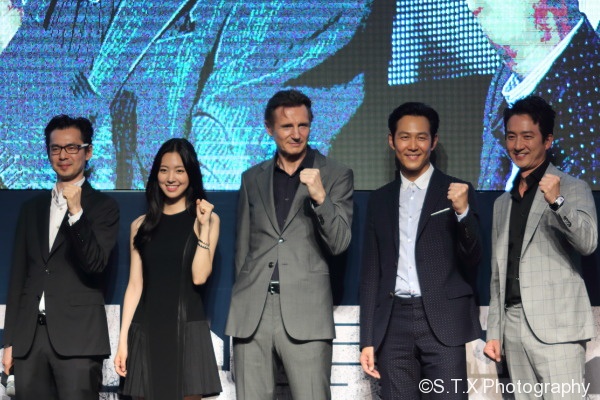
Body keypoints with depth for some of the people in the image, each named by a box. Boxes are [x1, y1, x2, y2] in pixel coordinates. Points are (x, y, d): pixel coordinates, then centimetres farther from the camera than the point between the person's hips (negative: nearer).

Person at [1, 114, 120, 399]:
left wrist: (76, 212, -20)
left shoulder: (104, 207, 4)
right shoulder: (32, 208, 17)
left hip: (77, 337, -4)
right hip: (29, 335, 4)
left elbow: (95, 265, -9)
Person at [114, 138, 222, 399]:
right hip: (146, 330, 2)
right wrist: (123, 340, 3)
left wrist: (203, 226, -12)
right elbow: (135, 285, 9)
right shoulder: (141, 225, 11)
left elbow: (199, 276, -7)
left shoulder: (207, 219, 5)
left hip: (187, 328, -2)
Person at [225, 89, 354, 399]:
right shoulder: (253, 178, 15)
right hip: (252, 314, 3)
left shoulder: (335, 176, 5)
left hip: (305, 314, -3)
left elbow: (339, 243, -4)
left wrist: (320, 196, -19)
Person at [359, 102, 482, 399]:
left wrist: (463, 211, -21)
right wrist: (367, 339, 9)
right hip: (394, 322, 3)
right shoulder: (380, 199, 14)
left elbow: (472, 260, -3)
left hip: (443, 320, -3)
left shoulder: (456, 192, 5)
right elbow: (371, 272, 14)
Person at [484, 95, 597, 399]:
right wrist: (494, 332, 15)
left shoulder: (572, 188, 2)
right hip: (513, 325, 6)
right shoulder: (503, 203, 20)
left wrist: (557, 201, -28)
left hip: (556, 326, -6)